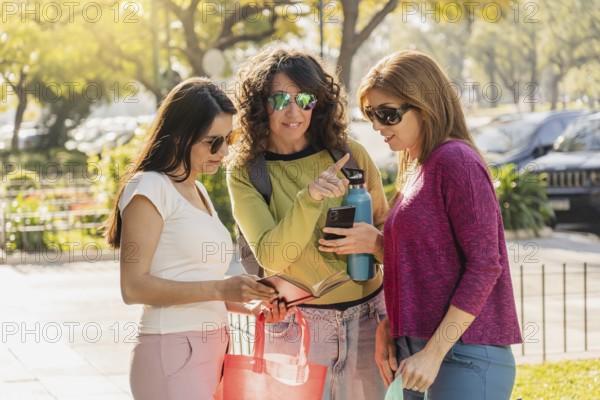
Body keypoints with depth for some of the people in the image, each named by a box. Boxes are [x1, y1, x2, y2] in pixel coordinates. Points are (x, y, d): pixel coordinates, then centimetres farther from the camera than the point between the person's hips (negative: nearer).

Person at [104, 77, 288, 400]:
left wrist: (250, 306, 5)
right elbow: (134, 286, -16)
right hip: (173, 352, -8)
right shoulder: (149, 187, -8)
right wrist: (221, 289, -23)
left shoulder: (197, 191, 17)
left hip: (212, 350, 8)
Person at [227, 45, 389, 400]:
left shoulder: (350, 155, -1)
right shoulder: (245, 174, -5)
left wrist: (373, 242, -14)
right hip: (296, 326, -2)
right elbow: (270, 256, -16)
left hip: (368, 316, 2)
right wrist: (310, 198, -30)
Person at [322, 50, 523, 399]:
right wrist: (388, 327, 5)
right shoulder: (416, 169, 14)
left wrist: (434, 353, -18)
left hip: (465, 357, -8)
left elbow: (484, 264, -16)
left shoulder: (455, 161, -11)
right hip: (418, 353, 8)